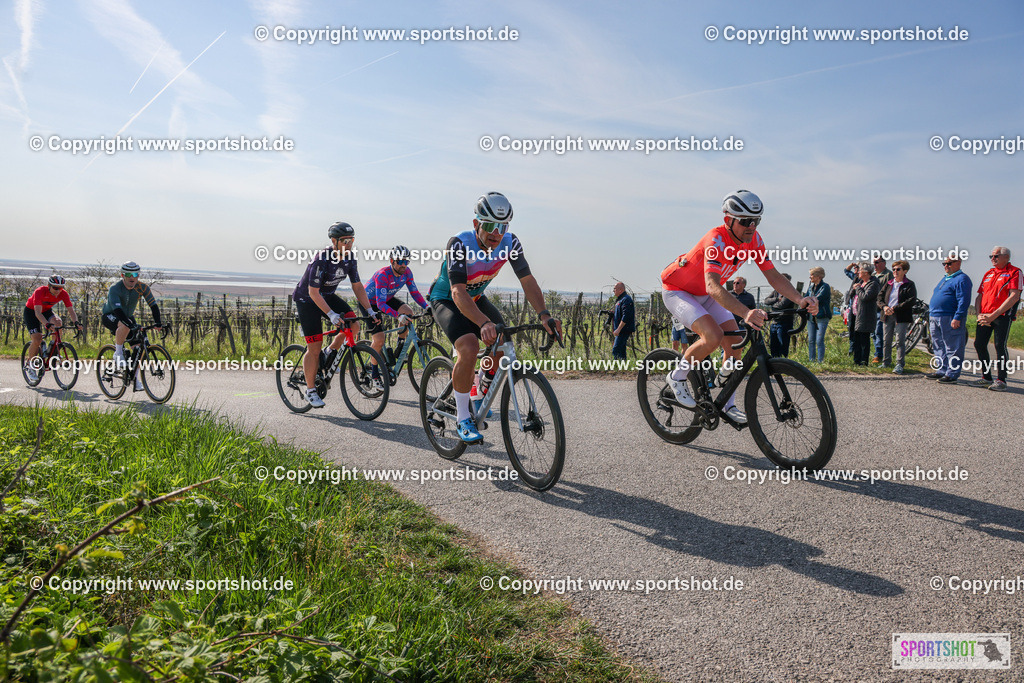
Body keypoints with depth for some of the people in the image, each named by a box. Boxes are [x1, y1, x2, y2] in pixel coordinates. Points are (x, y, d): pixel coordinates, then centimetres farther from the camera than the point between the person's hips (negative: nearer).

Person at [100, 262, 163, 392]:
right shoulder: (115, 288, -27)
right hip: (109, 316, -5)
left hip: (128, 316, 5)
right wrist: (130, 324, -53)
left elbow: (153, 305, -18)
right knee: (125, 326, -40)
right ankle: (118, 354, -18)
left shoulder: (142, 287, -15)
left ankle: (135, 379, 1)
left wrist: (158, 323, -32)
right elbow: (117, 309, -39)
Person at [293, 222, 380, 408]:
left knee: (353, 325, -15)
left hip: (328, 296, 6)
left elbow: (357, 286, -3)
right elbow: (313, 292, -29)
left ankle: (329, 355, 9)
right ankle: (310, 390, 8)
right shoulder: (321, 259, -30)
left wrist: (370, 311, -11)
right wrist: (331, 314, -39)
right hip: (307, 300, -6)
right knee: (314, 347, -7)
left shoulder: (350, 257, -10)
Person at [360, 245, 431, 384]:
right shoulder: (383, 275, -35)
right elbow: (381, 304, -41)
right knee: (379, 340, -16)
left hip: (386, 299, 6)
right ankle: (374, 373, 5)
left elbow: (414, 292, -10)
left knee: (408, 312, -23)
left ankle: (400, 346, -3)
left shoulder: (407, 272, -17)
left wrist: (427, 307, -28)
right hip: (368, 303, -6)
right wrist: (398, 316, -54)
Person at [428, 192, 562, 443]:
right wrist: (484, 323, -56)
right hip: (446, 300, -5)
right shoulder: (460, 244, -33)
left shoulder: (510, 243, -18)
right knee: (469, 347, -29)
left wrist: (544, 315, -36)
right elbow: (458, 292, -41)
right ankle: (462, 419, -14)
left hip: (475, 298, 6)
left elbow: (527, 280, -19)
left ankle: (480, 397, 16)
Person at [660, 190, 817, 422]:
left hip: (704, 295, 7)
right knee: (713, 337, -27)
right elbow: (713, 286, -48)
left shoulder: (753, 240, -12)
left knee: (734, 341, -4)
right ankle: (677, 377, -3)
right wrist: (745, 313, -62)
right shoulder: (716, 241, -35)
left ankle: (728, 404, 8)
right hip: (677, 290, -7)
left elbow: (773, 276, -10)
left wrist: (800, 300, -27)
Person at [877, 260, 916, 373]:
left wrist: (894, 308, -17)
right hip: (887, 315, 5)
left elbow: (911, 300, -12)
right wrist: (884, 307, -10)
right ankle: (886, 363, 20)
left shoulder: (909, 285, -1)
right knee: (886, 340, 9)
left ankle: (899, 365, -5)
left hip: (902, 317, -5)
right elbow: (880, 297, 11)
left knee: (900, 341, -7)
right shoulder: (888, 284, 14)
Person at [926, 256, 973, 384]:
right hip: (935, 319, 10)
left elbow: (964, 301, -17)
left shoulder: (962, 279, -8)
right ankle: (941, 371, 21)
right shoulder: (945, 279, 22)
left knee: (952, 348, -5)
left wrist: (957, 318, -22)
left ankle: (952, 375, -3)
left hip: (950, 320, -10)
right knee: (939, 347, 13)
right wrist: (931, 315, 23)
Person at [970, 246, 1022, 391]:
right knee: (979, 344, 4)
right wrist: (979, 314, 1)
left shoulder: (1015, 273, -2)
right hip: (985, 317, 7)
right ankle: (986, 377, 15)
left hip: (1003, 315, -6)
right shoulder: (989, 273, 19)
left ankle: (1001, 380, -1)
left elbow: (1014, 297, -12)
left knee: (1000, 346, -8)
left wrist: (993, 315, -17)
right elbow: (980, 296, 19)